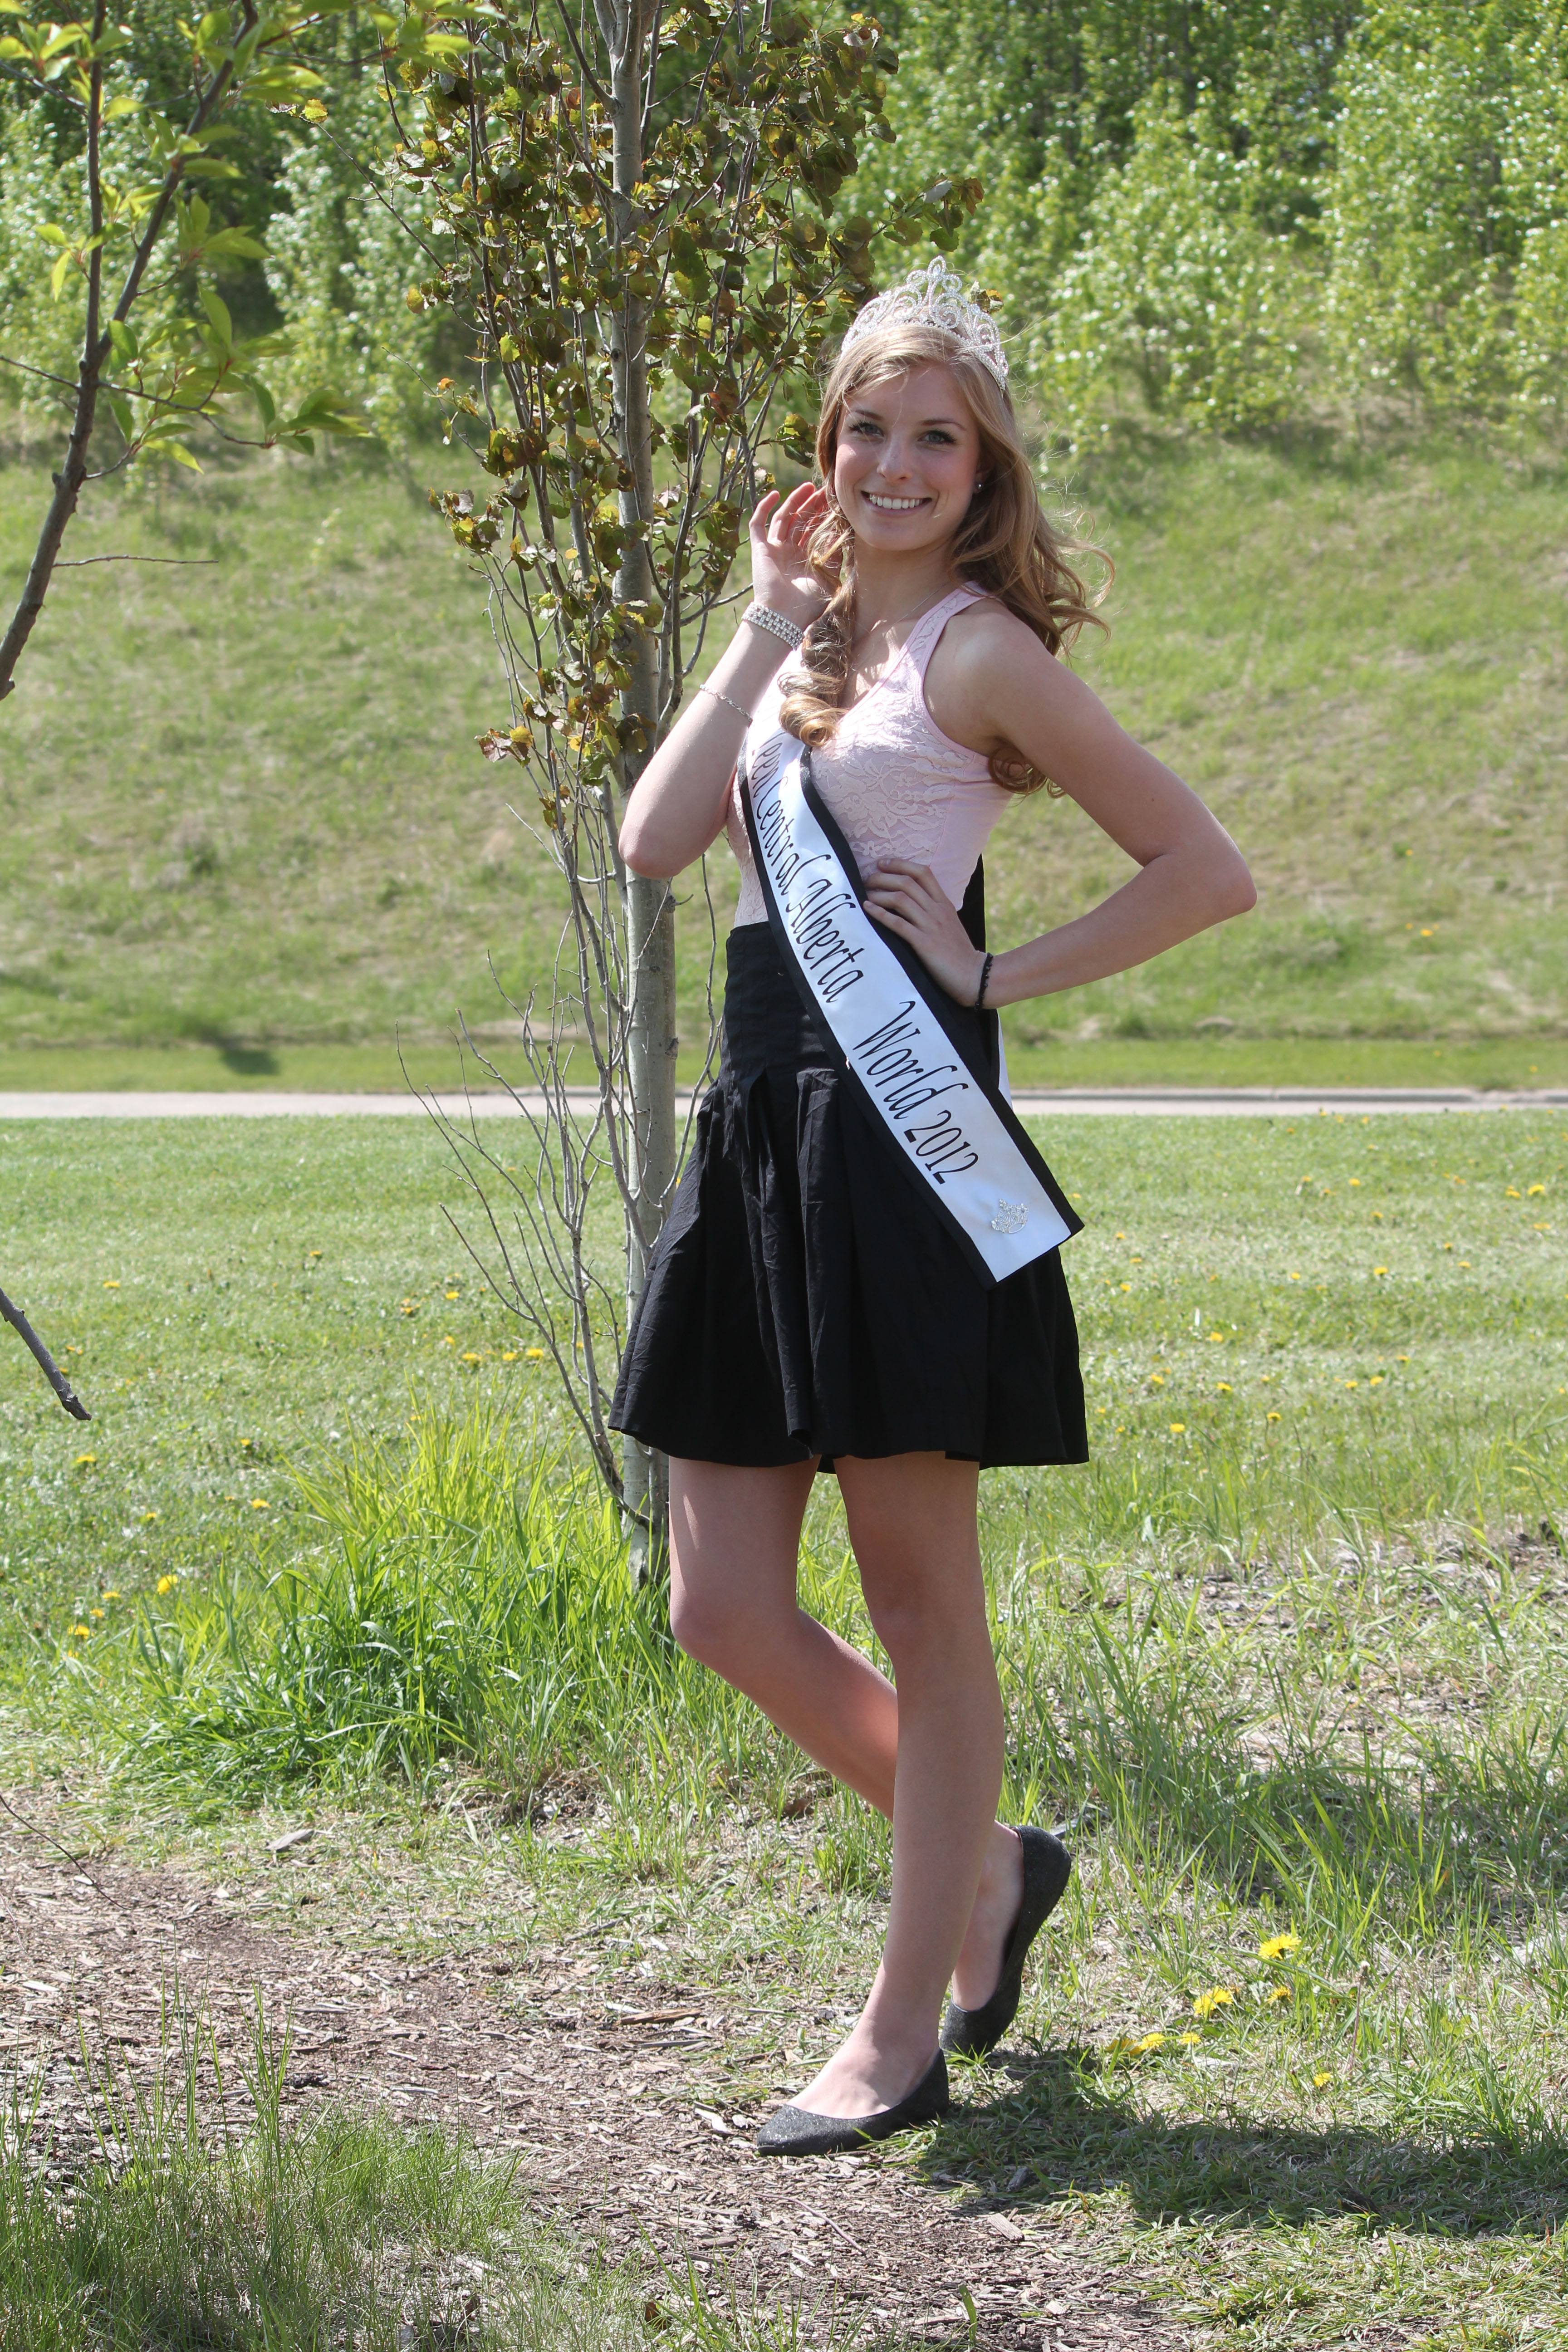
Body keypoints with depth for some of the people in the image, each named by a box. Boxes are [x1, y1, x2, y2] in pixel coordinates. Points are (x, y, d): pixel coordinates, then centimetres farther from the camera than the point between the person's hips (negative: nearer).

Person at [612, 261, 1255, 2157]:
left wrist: (999, 974, -7)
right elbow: (656, 839, 2)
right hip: (764, 1148, 8)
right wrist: (767, 627, 2)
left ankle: (906, 2033, 10)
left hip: (904, 1159, -8)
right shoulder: (815, 643, 17)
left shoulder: (978, 654, -4)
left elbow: (1206, 873, -6)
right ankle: (985, 1868, 29)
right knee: (724, 1612, 8)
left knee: (915, 1593, 1)